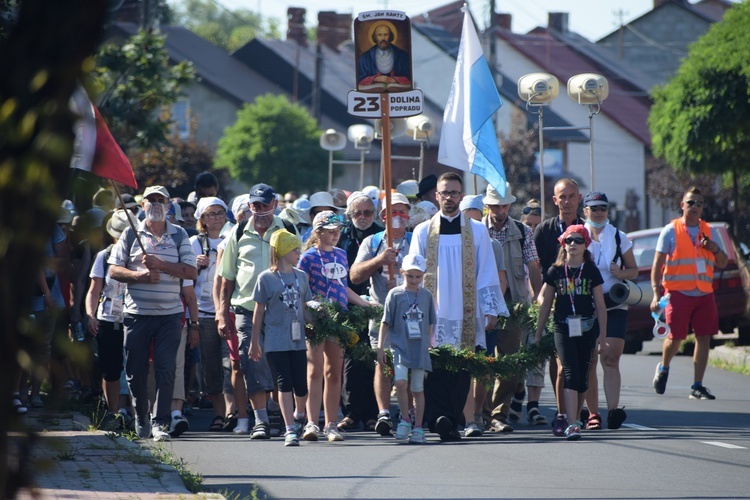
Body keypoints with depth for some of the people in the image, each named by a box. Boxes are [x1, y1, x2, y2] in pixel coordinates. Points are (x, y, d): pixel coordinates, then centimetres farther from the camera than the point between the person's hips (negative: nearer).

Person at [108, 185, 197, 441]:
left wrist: (160, 264, -13)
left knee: (166, 369, -9)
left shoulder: (179, 235, 7)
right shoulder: (131, 234, 7)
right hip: (137, 313, 1)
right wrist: (140, 275, -14)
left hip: (169, 314, -1)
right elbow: (114, 270, 3)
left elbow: (192, 272, -2)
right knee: (135, 370, 5)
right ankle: (141, 416, 23)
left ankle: (161, 423, -7)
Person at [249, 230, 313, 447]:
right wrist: (254, 342, 2)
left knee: (300, 384, 2)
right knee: (284, 382, -7)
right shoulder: (266, 278, -2)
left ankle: (299, 416, 32)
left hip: (297, 339, 4)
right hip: (275, 340, -4)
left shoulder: (301, 276, 10)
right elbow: (259, 311, 2)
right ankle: (290, 429, -5)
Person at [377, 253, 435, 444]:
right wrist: (380, 347, -2)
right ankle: (405, 420, -4)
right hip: (400, 347, -2)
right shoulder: (395, 294, 1)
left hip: (420, 349, 2)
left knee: (418, 389, 4)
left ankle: (418, 428, 11)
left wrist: (429, 346, 14)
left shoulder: (426, 295, 8)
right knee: (401, 381, -21)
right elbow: (386, 323, 2)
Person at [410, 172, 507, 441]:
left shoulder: (477, 231, 9)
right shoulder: (422, 232, 10)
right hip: (433, 315, 0)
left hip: (465, 316, 0)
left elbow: (487, 273, 8)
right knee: (435, 367, -11)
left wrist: (491, 309, 1)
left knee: (461, 373, -4)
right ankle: (441, 419, -14)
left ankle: (451, 421, -1)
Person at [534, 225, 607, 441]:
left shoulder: (591, 272, 4)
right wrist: (538, 333, 13)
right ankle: (572, 424, -20)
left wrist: (602, 333, 4)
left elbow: (600, 305, 7)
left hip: (587, 329, 2)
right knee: (570, 374, -13)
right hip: (563, 328, -1)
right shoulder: (555, 271, 4)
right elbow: (546, 303, 11)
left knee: (582, 378, 5)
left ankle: (572, 418, 21)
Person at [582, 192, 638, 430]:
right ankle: (593, 413, 4)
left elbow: (634, 270, 14)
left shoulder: (619, 238, 11)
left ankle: (613, 409, -22)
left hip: (614, 305, 0)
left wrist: (621, 273, -8)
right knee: (588, 361, 0)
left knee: (611, 358, -13)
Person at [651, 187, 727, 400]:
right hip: (678, 293, -3)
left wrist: (716, 249, -5)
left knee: (704, 338, -2)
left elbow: (722, 264, 16)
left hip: (704, 294, 3)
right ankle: (663, 368, 27)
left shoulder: (710, 232, 13)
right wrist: (656, 293, -9)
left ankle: (697, 386, 4)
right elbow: (657, 265, 0)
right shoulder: (671, 231, 2)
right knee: (675, 338, -4)